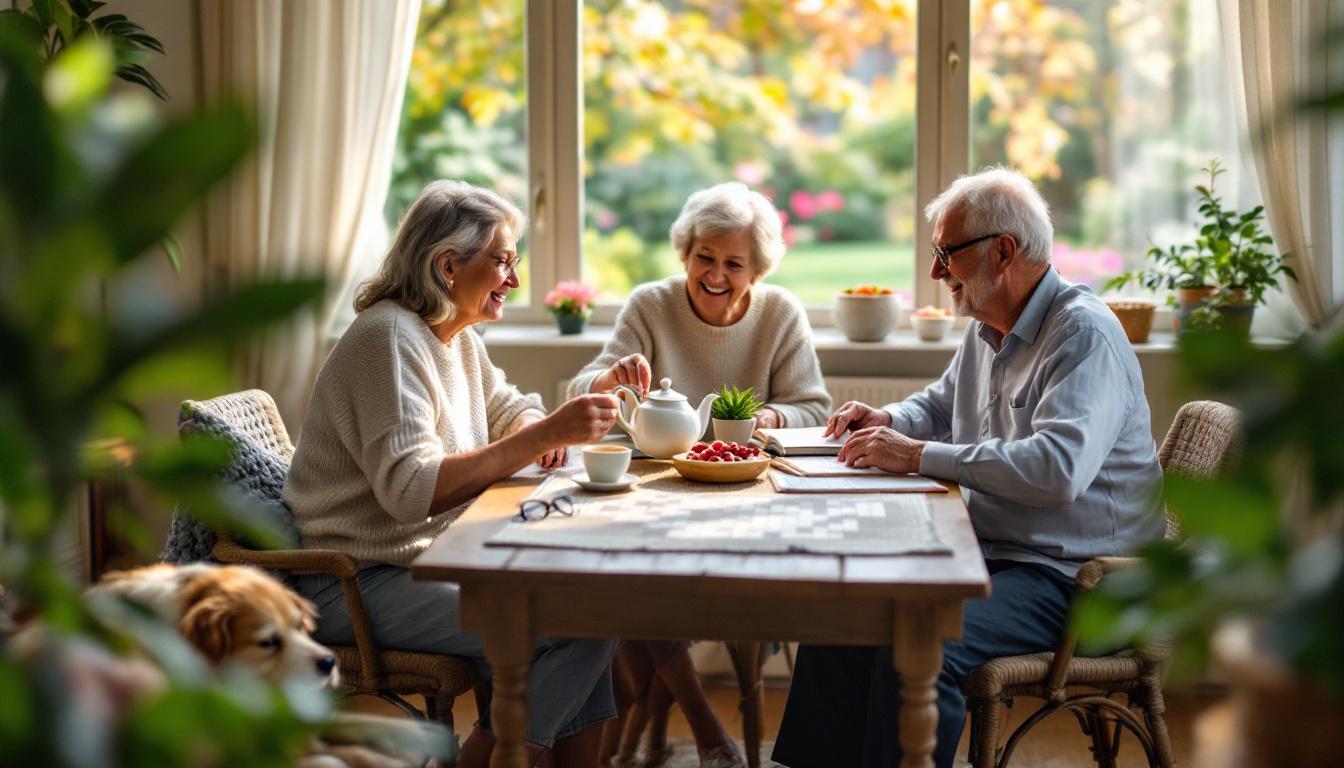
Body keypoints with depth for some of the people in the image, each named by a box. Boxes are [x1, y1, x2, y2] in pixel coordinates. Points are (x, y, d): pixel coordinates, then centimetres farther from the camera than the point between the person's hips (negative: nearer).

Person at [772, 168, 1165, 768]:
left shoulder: (1083, 334, -16)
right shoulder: (987, 330, 12)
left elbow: (1059, 467, -32)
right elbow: (941, 402, 33)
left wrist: (919, 456, -25)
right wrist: (889, 421, 9)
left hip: (1072, 574, -9)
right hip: (989, 553, 9)